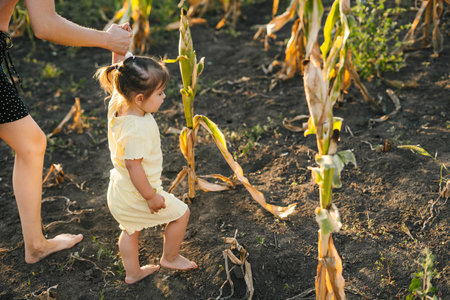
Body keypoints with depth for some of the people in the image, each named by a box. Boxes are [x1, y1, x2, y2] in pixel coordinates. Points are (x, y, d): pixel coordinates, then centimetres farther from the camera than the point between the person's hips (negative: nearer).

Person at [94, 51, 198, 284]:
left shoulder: (117, 105, -9)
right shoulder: (138, 129, -33)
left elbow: (118, 72, 3)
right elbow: (133, 166, -30)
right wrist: (151, 197, -20)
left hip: (118, 192, 8)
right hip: (136, 195, -8)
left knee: (130, 230, 27)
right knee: (180, 212, 12)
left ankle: (132, 272, 44)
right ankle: (170, 258, 30)